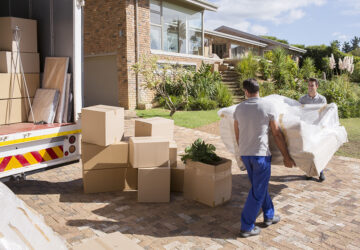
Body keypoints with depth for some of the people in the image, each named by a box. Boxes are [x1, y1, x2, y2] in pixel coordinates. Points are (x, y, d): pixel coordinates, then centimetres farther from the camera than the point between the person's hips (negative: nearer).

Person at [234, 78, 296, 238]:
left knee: (259, 186, 22)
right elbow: (277, 134, -6)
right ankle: (246, 227, 10)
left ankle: (269, 216, 36)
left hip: (244, 154, 5)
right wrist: (286, 157, 4)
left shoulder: (239, 108, 2)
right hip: (261, 154, -5)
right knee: (257, 191, 5)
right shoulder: (268, 107, -10)